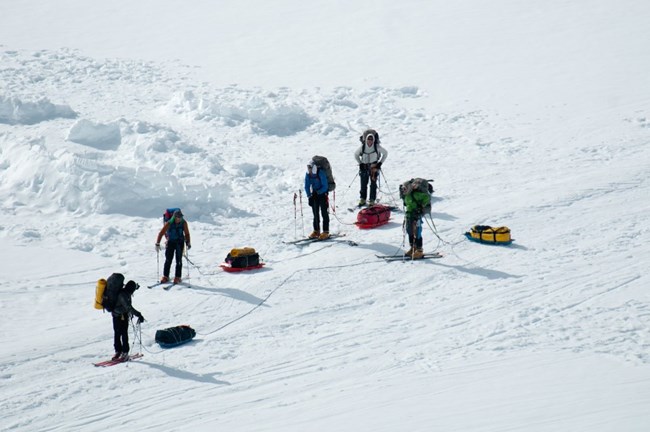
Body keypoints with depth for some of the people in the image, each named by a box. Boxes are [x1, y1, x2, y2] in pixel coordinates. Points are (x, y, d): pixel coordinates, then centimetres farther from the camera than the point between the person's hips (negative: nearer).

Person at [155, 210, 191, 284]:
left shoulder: (184, 223, -9)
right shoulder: (169, 224, -16)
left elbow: (187, 233, 3)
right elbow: (161, 233, -13)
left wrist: (188, 243, -4)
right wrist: (157, 244, -17)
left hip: (180, 242, 1)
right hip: (170, 242, -1)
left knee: (179, 260, -3)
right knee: (168, 260, 0)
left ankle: (177, 277, 2)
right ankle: (165, 277, 11)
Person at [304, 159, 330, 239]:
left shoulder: (321, 173, -21)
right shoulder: (308, 174, -3)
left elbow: (325, 187, -20)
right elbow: (307, 186, 4)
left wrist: (318, 192, -27)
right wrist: (309, 196, -7)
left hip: (322, 193, -6)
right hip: (314, 194, 6)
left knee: (324, 213, -7)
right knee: (315, 213, 8)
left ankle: (326, 232, -6)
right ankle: (316, 231, 16)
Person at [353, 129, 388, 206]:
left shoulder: (377, 147, -17)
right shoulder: (362, 147, -14)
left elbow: (385, 153, -2)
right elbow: (356, 155, 5)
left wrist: (380, 163, -6)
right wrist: (360, 163, -2)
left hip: (374, 167, -1)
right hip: (364, 167, 1)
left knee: (373, 184, -4)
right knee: (363, 184, 4)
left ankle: (372, 200, 1)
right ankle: (362, 199, 16)